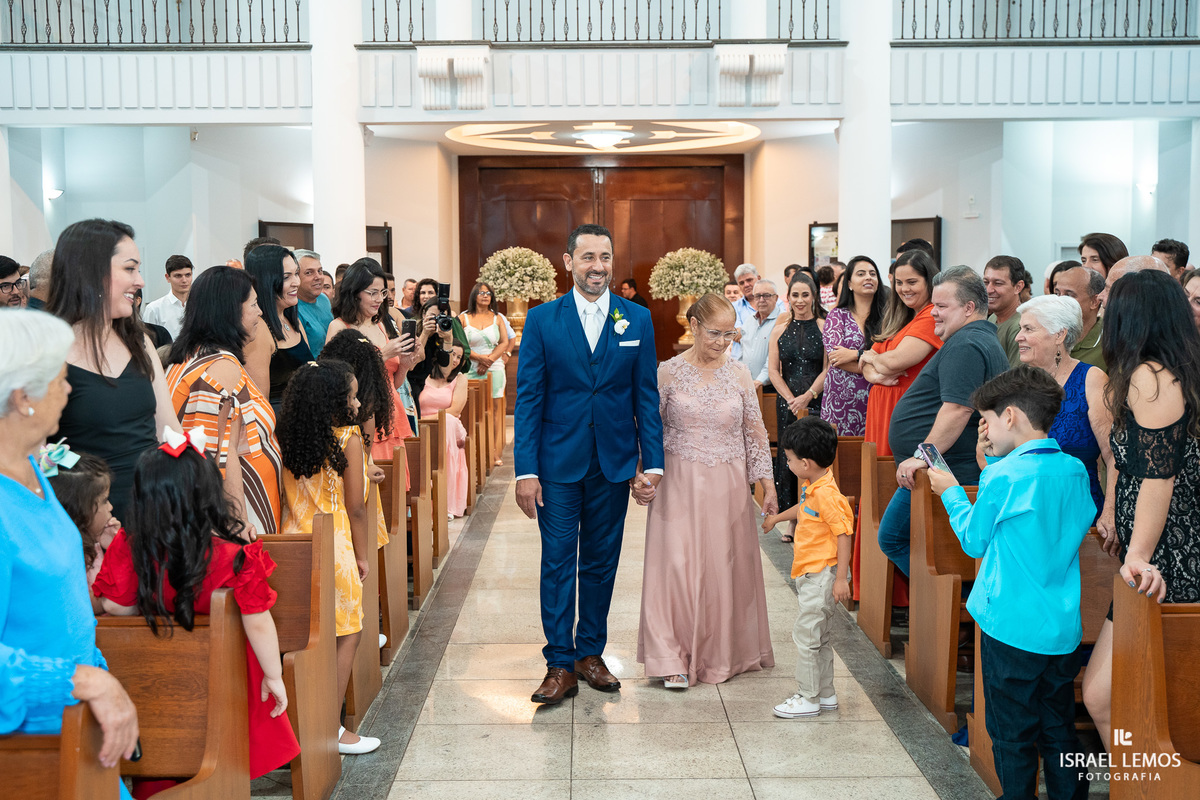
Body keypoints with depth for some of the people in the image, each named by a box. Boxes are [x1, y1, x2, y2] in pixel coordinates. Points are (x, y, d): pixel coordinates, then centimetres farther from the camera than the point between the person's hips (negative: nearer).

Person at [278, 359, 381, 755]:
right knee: (346, 634, 6)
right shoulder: (349, 440, -11)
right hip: (334, 548, -6)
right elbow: (355, 508, -9)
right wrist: (362, 555, 2)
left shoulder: (289, 440, 4)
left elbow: (286, 500, 7)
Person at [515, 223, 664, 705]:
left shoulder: (637, 319, 3)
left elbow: (646, 396, 4)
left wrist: (652, 463, -2)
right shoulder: (542, 319, -2)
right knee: (557, 562, 1)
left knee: (601, 562, 11)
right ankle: (560, 665, 10)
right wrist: (525, 470, -9)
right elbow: (528, 398, -3)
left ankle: (591, 652, 26)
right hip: (558, 463, -2)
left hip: (614, 463, 2)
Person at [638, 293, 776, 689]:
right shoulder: (668, 372, -2)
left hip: (727, 486, 2)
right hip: (679, 483, -2)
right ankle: (675, 659, 2)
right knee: (676, 564, -7)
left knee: (724, 566, 6)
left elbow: (756, 433, 7)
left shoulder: (739, 374, 3)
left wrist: (767, 485, 6)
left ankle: (720, 654, 22)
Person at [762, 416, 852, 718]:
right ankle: (825, 694, 28)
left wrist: (841, 578, -23)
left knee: (806, 634, -4)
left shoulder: (827, 493, -23)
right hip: (811, 574, 10)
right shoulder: (811, 486, 7)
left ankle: (807, 699, 6)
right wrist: (776, 518, 46)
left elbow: (844, 535, -23)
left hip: (823, 575, -10)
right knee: (818, 637, 17)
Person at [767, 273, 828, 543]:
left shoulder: (823, 327, 1)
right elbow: (773, 370, 6)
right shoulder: (780, 330, 10)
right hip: (787, 403, 3)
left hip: (817, 402, -3)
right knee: (789, 456, 2)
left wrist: (808, 396, -13)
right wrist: (791, 399, -6)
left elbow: (828, 369, -3)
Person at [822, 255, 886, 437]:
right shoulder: (837, 316, 6)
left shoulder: (885, 316, 9)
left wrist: (856, 354, -14)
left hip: (875, 399, 1)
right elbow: (834, 357, -7)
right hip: (842, 400, -1)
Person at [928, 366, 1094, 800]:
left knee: (1012, 736, 8)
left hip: (1011, 628, -6)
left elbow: (974, 541, -5)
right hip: (1064, 629, 6)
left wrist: (950, 492, 11)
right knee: (1059, 732, 17)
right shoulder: (1075, 471, 0)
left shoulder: (1002, 476, -17)